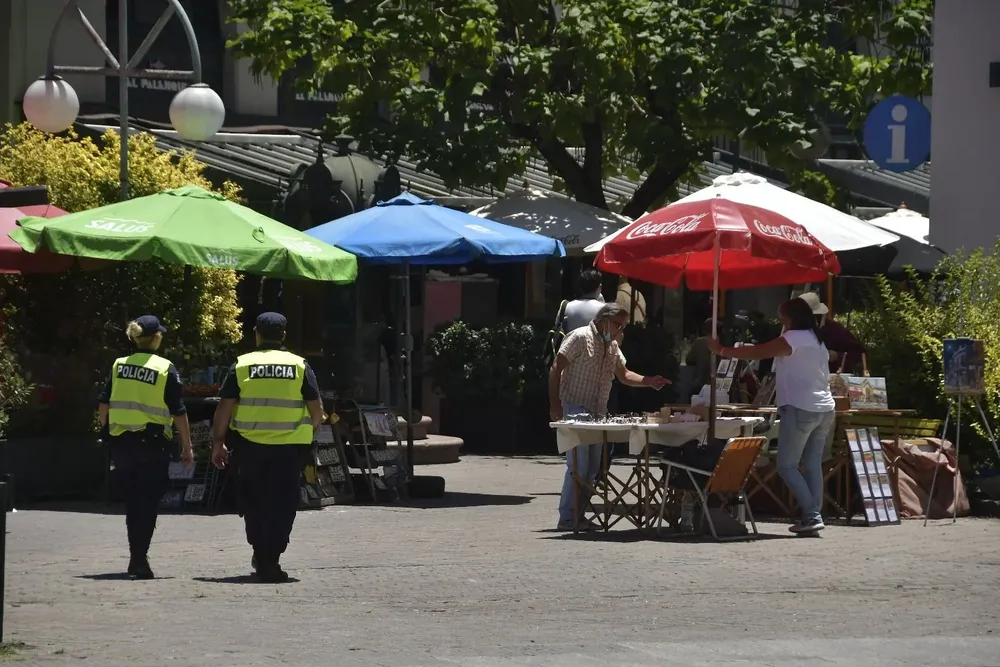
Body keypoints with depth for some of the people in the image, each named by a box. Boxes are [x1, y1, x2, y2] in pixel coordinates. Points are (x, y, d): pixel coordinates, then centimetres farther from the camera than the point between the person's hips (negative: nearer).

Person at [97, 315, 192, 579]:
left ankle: (136, 557, 21)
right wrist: (186, 446, 0)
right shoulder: (165, 369, -7)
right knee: (148, 503, 1)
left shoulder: (118, 366, 4)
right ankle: (139, 558, -8)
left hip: (121, 442, 4)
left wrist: (106, 431, 18)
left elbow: (103, 404, 6)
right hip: (152, 442, -4)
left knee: (132, 501, 16)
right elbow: (178, 412, -7)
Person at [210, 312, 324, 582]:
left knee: (253, 502, 15)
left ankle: (261, 553, 16)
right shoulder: (299, 366, 2)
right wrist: (308, 432, 20)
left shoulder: (241, 366, 1)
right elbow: (317, 410, 2)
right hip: (290, 448, 0)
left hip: (250, 446, 0)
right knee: (282, 505, 5)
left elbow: (224, 408, -2)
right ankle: (269, 560, 0)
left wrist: (218, 443, 5)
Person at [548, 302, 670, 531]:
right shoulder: (580, 338, -9)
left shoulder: (612, 346, 16)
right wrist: (555, 406, -17)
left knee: (592, 467, 7)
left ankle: (577, 514, 13)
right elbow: (555, 371, -11)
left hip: (598, 413, 8)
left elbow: (624, 375, 20)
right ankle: (567, 518, -8)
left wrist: (649, 381, 2)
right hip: (575, 410, -8)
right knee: (578, 466, -12)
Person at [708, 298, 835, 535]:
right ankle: (814, 515, 1)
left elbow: (758, 352, -9)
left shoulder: (794, 338, -7)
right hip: (824, 410, 9)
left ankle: (812, 515, -13)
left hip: (800, 409, -9)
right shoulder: (817, 341, 20)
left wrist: (723, 350, -2)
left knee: (787, 465, -5)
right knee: (813, 464, 8)